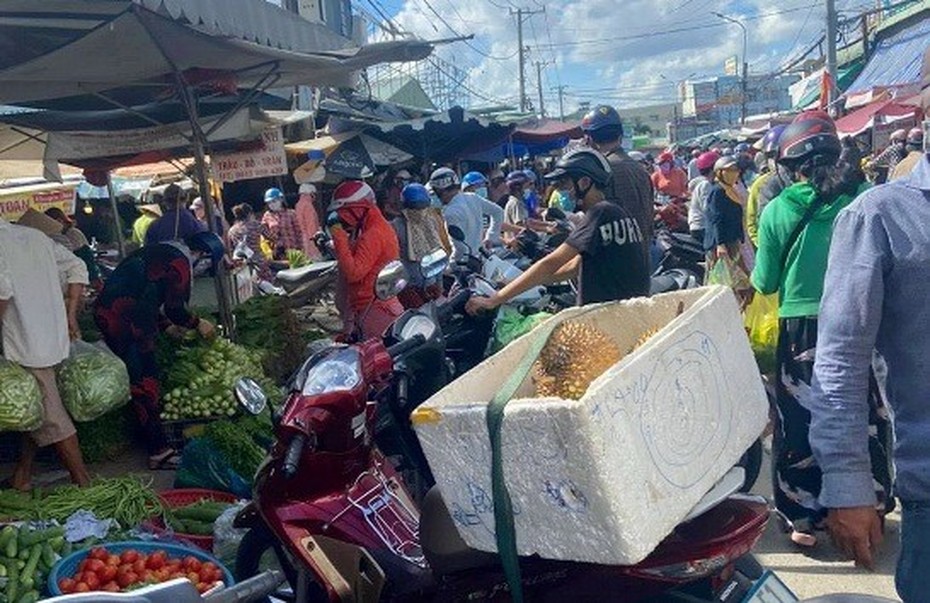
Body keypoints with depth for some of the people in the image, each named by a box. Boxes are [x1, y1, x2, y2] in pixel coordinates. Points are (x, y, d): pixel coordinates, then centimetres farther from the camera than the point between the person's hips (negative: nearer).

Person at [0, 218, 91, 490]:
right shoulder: (36, 236, 12)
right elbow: (77, 269, 11)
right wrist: (70, 316, 12)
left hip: (24, 344, -8)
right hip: (54, 341, 8)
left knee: (50, 418, -2)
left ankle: (84, 484, 3)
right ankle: (22, 477, 29)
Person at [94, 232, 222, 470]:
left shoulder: (161, 252, 22)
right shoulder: (180, 262, -8)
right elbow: (175, 308, -11)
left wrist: (167, 326, 30)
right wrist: (198, 324, 6)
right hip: (125, 320, -10)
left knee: (144, 377, 16)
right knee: (144, 383, -9)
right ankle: (160, 452, -6)